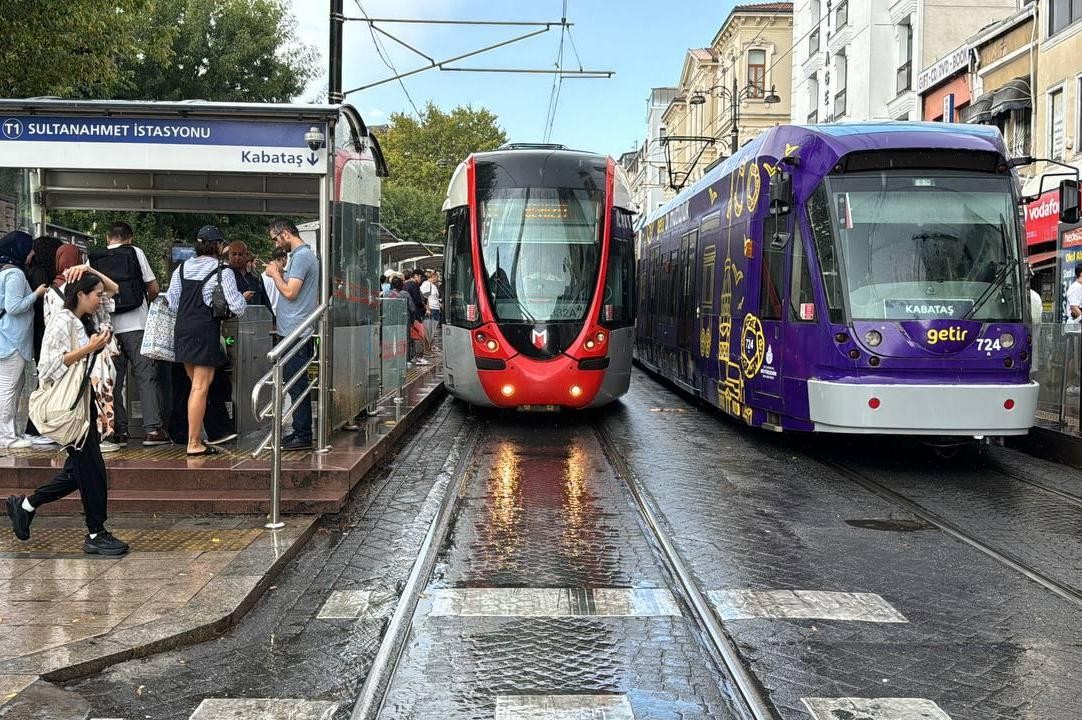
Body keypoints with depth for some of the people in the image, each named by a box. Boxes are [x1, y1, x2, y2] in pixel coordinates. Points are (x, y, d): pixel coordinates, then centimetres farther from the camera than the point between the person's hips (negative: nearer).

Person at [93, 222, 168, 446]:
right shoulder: (135, 252, 2)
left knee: (114, 380, 7)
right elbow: (153, 288, 1)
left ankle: (119, 431, 7)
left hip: (108, 327, 3)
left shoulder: (95, 259, 7)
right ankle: (152, 429, -5)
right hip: (136, 325, -2)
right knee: (146, 377, 0)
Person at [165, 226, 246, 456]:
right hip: (206, 331, -7)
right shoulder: (222, 271, -9)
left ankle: (195, 438, 24)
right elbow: (237, 307, -9)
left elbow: (172, 300, 11)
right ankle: (194, 444, -1)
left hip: (183, 330, 7)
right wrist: (242, 299, 12)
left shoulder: (182, 267, 8)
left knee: (195, 386, 19)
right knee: (201, 388, -3)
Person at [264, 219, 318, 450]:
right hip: (296, 331, 10)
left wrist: (275, 274, -6)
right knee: (297, 385, 13)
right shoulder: (303, 254, 18)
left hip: (295, 333, -10)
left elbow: (290, 292, -18)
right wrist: (281, 273, 13)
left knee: (297, 386, -6)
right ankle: (301, 432, 19)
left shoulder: (301, 256, -14)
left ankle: (303, 436, -1)